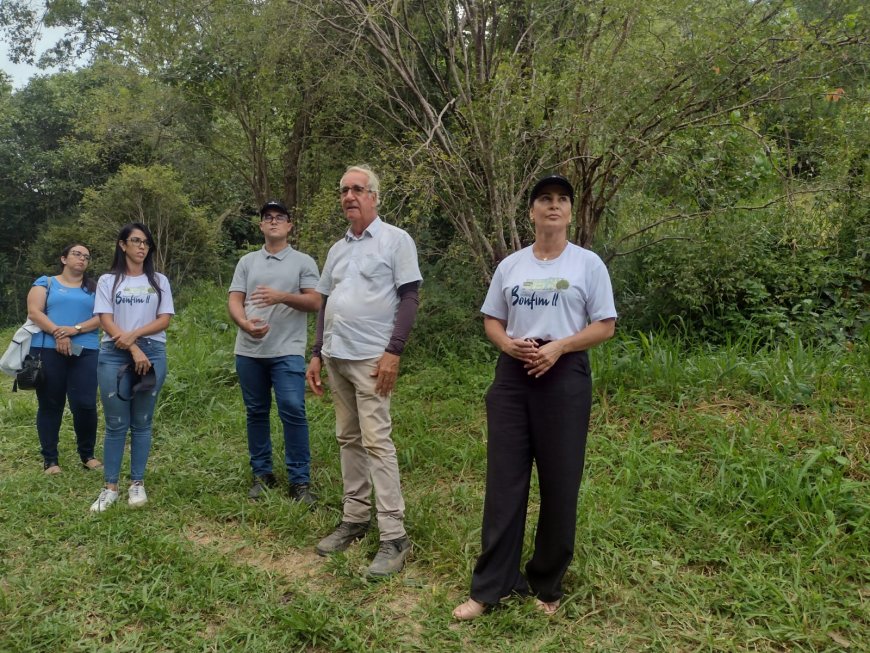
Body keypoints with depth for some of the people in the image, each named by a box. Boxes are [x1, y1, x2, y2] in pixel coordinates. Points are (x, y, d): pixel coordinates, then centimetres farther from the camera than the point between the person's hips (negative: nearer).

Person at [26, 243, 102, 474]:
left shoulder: (94, 288, 16)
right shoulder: (46, 282, 12)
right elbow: (34, 312, -1)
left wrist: (75, 329, -12)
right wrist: (57, 332, -14)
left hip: (85, 352, 1)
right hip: (48, 350, -1)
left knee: (85, 404, -5)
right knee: (50, 405, 4)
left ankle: (87, 455, 11)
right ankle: (50, 459, 12)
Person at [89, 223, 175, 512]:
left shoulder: (159, 281, 12)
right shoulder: (108, 281, 8)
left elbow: (165, 319, 3)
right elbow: (106, 321, -2)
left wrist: (134, 335, -12)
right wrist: (134, 350, -12)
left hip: (152, 354, 1)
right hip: (114, 355, -1)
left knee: (142, 423, 5)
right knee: (116, 424, 1)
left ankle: (137, 484, 13)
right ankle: (110, 487, 9)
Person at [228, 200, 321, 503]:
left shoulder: (304, 262, 5)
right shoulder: (247, 262, 13)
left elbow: (315, 302, -3)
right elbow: (234, 301, 6)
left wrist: (282, 297, -19)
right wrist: (245, 324, -16)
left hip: (287, 351, -3)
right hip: (249, 351, 4)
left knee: (293, 412, -10)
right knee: (256, 413, 11)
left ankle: (299, 481, -2)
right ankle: (262, 474, 23)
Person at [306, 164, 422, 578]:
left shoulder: (396, 240, -3)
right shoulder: (337, 249, 17)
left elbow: (410, 299, -9)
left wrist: (394, 351, -17)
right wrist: (317, 354, 14)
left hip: (371, 357, -7)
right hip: (335, 356, 7)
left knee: (377, 442, -9)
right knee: (348, 439, 11)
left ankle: (394, 536, -4)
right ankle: (355, 518, 22)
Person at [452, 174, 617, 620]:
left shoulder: (588, 263, 2)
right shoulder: (510, 265, 11)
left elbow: (605, 327, -1)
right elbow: (491, 320, 14)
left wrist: (558, 346, -16)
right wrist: (508, 344, -8)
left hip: (564, 377, -2)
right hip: (512, 375, 3)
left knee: (560, 483, 5)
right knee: (503, 480, 3)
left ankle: (547, 586, 22)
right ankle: (490, 586, 13)